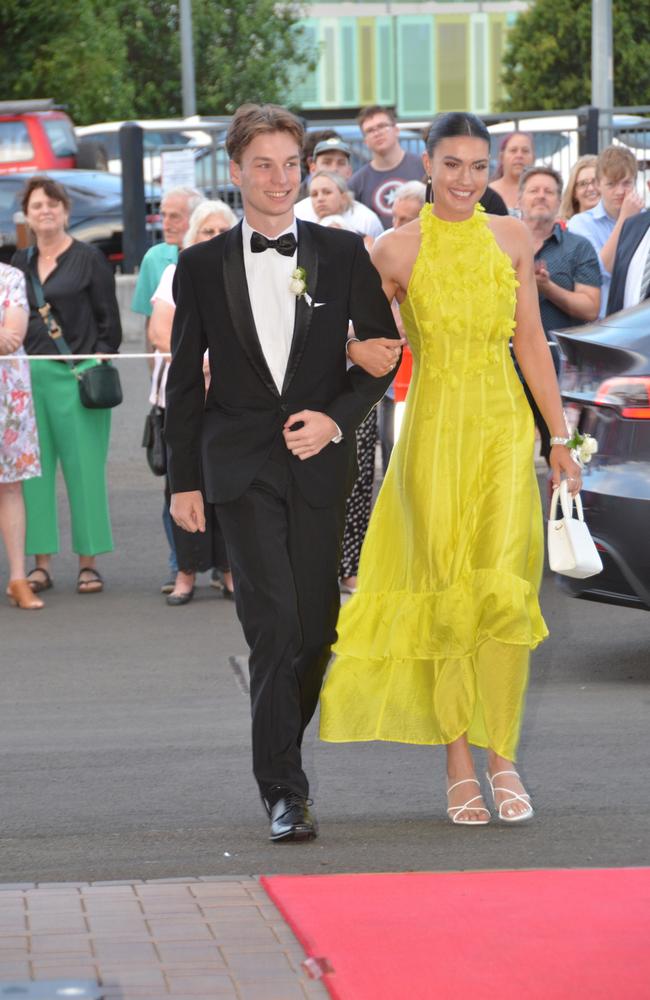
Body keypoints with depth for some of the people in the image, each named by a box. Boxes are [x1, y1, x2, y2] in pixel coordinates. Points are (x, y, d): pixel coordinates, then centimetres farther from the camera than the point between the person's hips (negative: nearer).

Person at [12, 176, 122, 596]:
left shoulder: (89, 259, 1)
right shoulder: (20, 262, 15)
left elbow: (109, 321, 0)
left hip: (76, 376, -4)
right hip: (28, 375, 4)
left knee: (84, 466, -3)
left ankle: (89, 562, 2)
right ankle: (42, 563, 6)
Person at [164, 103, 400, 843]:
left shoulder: (345, 255, 6)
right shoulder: (202, 266, 4)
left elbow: (382, 352, 8)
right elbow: (185, 380, 8)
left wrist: (336, 418, -8)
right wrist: (183, 479, 4)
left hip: (319, 463, 2)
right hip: (241, 467, -2)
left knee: (315, 628, 6)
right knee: (274, 624, -13)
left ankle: (281, 750, 28)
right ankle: (283, 789, -12)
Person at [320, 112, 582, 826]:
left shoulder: (511, 238, 7)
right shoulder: (396, 250, 0)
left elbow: (530, 341, 12)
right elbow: (359, 345, 6)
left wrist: (559, 436, 11)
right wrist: (364, 353, -18)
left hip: (505, 425, 1)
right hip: (434, 428, -1)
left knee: (504, 587, -11)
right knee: (447, 597, 0)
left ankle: (502, 756, 0)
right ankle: (459, 766, 8)